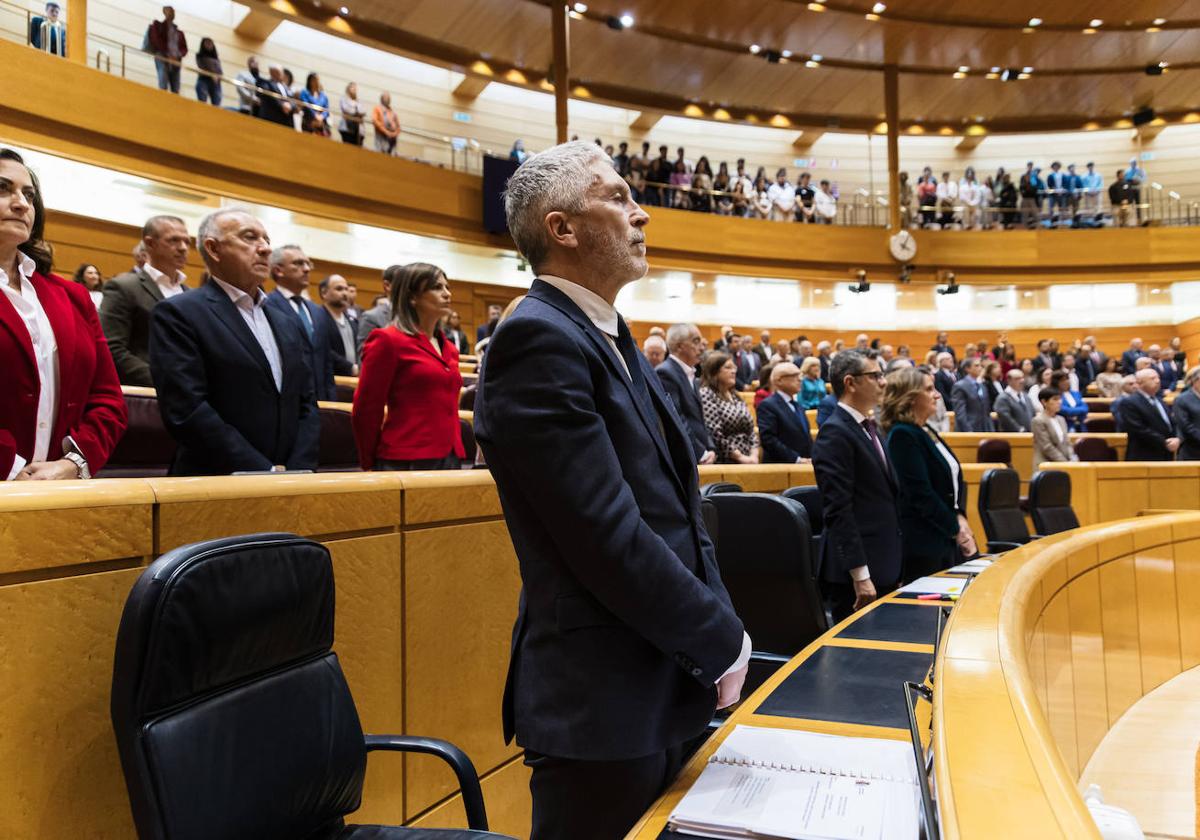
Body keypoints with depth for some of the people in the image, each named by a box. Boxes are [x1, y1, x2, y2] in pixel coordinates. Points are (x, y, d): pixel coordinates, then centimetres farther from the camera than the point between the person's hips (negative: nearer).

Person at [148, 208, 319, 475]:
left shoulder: (285, 324, 16)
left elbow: (306, 404, 11)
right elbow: (187, 411, -14)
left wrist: (295, 473, -4)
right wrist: (265, 474, -15)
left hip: (285, 484, 5)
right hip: (215, 485, -5)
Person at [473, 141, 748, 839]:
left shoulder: (611, 339, 11)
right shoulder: (538, 340, -18)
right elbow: (610, 539, -24)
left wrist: (717, 619, 1)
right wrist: (723, 641, -12)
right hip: (603, 703, -9)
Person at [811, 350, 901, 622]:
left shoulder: (868, 428, 15)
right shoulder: (835, 433, -14)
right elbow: (839, 510, -20)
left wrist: (893, 565, 17)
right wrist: (860, 575, -22)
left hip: (883, 567, 9)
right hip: (856, 571, -9)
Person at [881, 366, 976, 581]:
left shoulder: (927, 432, 13)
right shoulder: (902, 435, -14)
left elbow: (954, 479, 16)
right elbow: (921, 493, -18)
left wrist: (959, 517, -1)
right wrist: (956, 530, -11)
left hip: (947, 540, 9)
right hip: (922, 545, -9)